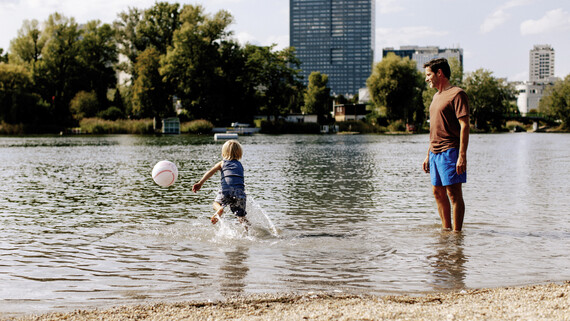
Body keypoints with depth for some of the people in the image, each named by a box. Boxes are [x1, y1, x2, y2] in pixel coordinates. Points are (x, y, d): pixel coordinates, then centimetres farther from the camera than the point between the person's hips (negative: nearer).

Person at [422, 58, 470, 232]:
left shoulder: (457, 94, -8)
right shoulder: (437, 96, 19)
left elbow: (464, 126, -15)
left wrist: (462, 156, -21)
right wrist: (428, 155, 20)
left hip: (450, 152, -9)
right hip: (435, 152, 9)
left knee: (454, 193, -7)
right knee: (438, 193, 10)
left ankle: (457, 232, -4)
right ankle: (446, 229, 19)